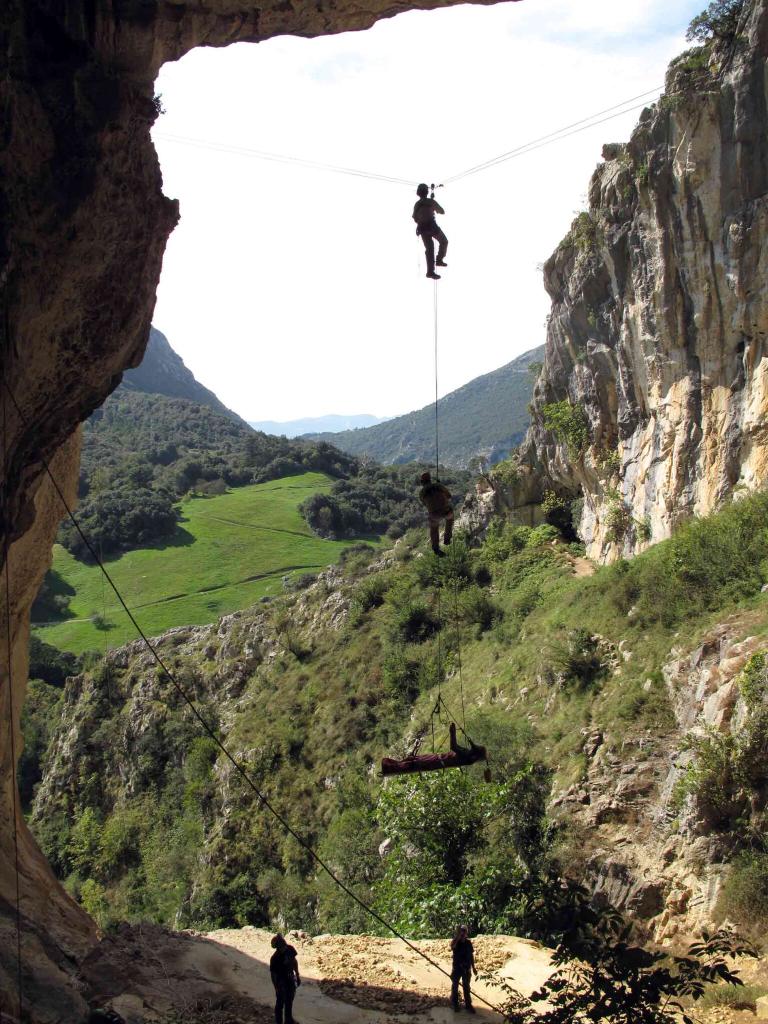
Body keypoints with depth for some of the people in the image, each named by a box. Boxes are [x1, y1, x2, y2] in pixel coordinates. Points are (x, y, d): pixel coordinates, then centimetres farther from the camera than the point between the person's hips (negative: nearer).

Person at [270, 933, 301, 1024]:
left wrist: (297, 975, 9)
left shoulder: (290, 949, -15)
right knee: (280, 1002, 6)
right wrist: (277, 988, -21)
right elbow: (273, 974, -22)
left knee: (289, 1001, 22)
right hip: (281, 980, -6)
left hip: (290, 978, 6)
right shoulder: (275, 958, -30)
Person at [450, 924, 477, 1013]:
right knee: (455, 986, 11)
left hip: (466, 968, 2)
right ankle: (454, 1004, 26)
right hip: (457, 968, -2)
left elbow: (471, 955, 6)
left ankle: (468, 1005, 22)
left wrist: (473, 967, 7)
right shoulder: (455, 942, -13)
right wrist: (458, 935, -38)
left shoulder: (468, 942, -3)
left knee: (466, 987, 12)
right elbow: (452, 945, -39)